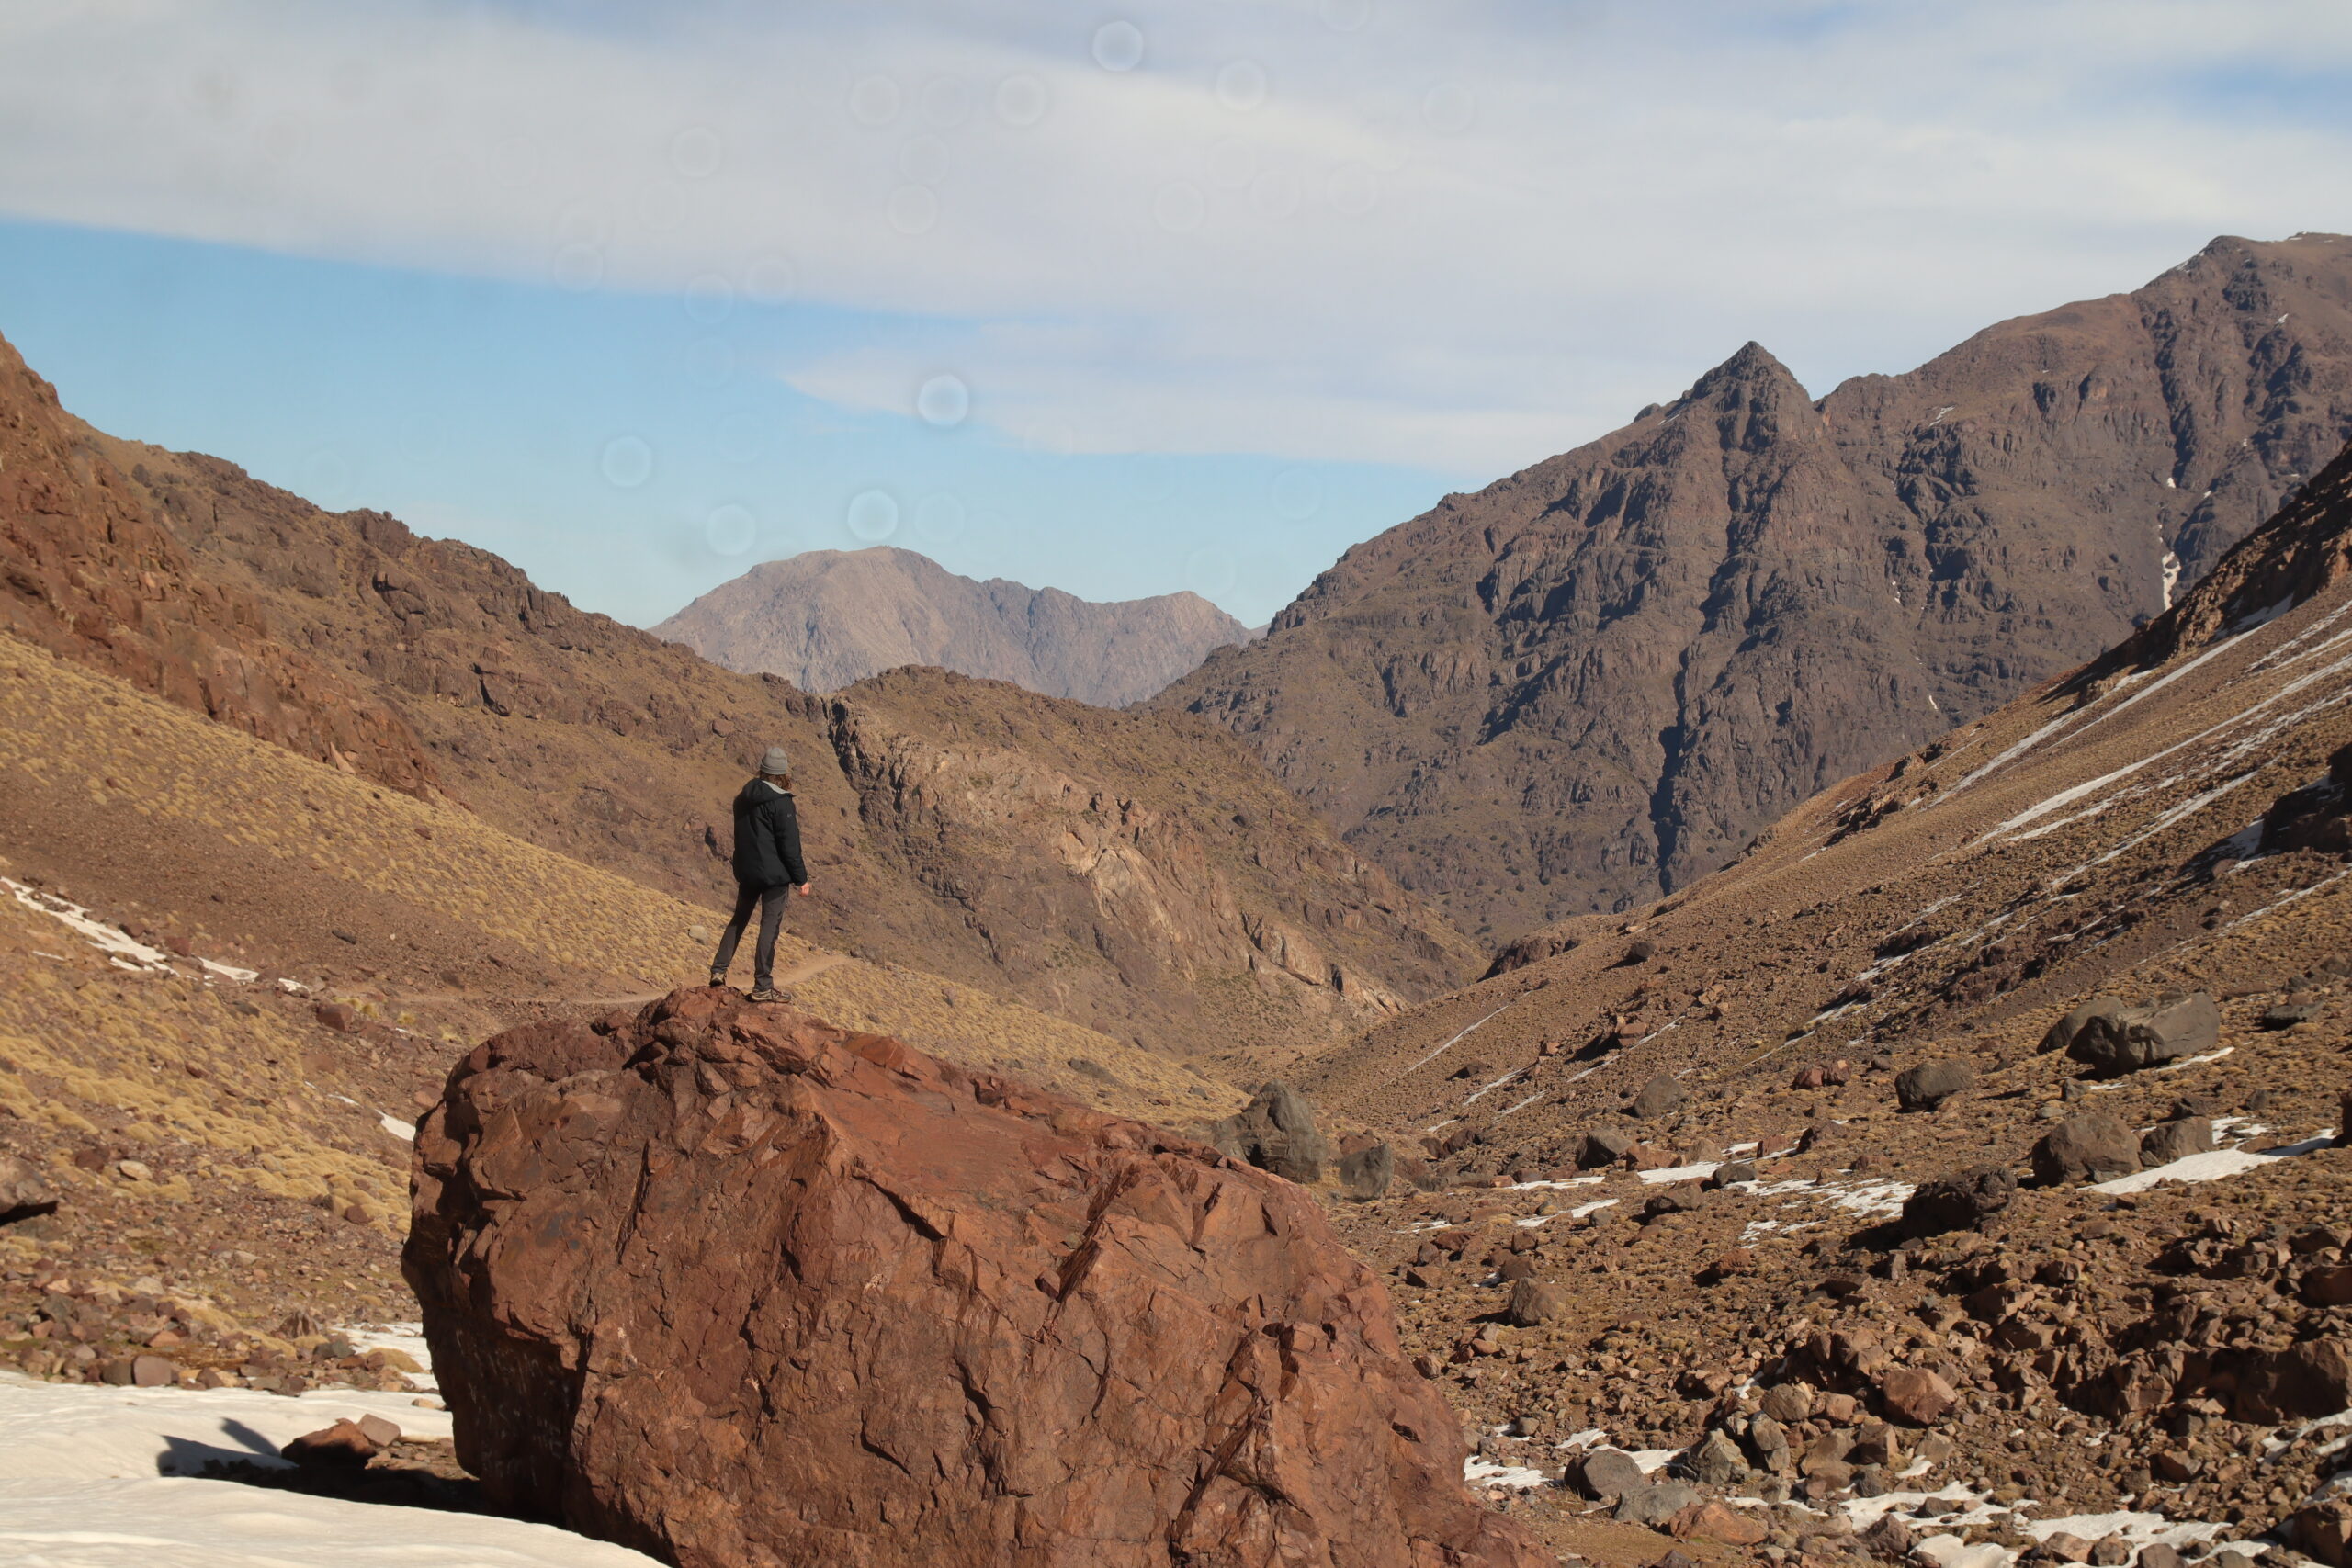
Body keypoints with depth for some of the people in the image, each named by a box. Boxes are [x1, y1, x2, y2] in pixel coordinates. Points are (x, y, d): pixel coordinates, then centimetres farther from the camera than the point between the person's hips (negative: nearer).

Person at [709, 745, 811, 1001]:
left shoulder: (744, 797, 6)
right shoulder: (780, 802, -17)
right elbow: (790, 845, -16)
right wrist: (801, 878, -10)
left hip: (746, 871, 7)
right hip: (774, 873, -7)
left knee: (740, 918, 21)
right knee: (770, 925, -1)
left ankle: (719, 969, 19)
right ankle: (762, 987, 1)